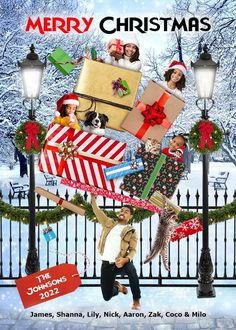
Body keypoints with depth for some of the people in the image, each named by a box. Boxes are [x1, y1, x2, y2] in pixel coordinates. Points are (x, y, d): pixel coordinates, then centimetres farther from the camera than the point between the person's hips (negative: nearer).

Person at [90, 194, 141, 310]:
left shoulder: (131, 232, 4)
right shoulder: (109, 223, 14)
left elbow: (133, 250, -3)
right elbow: (97, 212, 12)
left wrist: (125, 259, -22)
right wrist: (93, 198, 1)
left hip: (121, 262, -3)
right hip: (107, 264, 3)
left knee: (131, 269, -40)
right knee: (107, 296, 1)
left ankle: (136, 300, -24)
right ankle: (117, 287, 39)